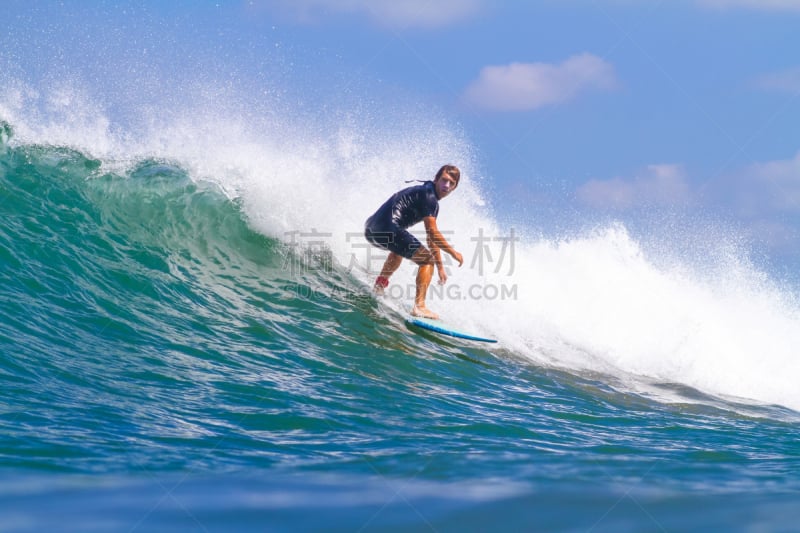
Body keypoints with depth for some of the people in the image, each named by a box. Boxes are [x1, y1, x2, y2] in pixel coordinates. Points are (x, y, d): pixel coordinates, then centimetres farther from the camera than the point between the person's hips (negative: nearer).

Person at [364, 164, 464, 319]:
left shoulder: (430, 198, 25)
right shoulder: (428, 195, -5)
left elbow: (432, 239, 29)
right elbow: (432, 234, -12)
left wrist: (440, 266, 29)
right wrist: (453, 252, -1)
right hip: (387, 229, -11)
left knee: (400, 248, 41)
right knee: (427, 259, -6)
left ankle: (379, 285, 36)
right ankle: (419, 306, -16)